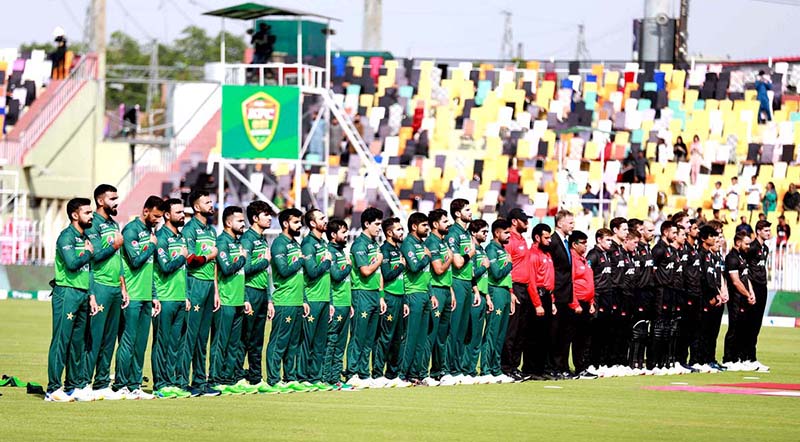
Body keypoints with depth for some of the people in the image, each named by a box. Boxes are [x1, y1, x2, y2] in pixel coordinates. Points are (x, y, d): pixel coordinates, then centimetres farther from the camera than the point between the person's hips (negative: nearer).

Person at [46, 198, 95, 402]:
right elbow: (72, 263, -23)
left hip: (82, 295, 9)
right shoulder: (67, 236, -9)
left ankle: (72, 387, 16)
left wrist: (91, 295, 16)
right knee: (61, 341, -9)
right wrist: (88, 252, -6)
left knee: (78, 342, 10)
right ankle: (53, 389, -9)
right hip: (67, 293, -9)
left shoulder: (85, 238, 18)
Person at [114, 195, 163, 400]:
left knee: (140, 344, 8)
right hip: (132, 297, -8)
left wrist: (154, 296, 19)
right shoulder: (131, 229, -8)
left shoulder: (149, 231, 17)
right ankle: (121, 386, -4)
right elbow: (135, 261, -18)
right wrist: (151, 245, -5)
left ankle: (134, 385, 12)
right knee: (128, 342, -7)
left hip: (146, 298, 8)